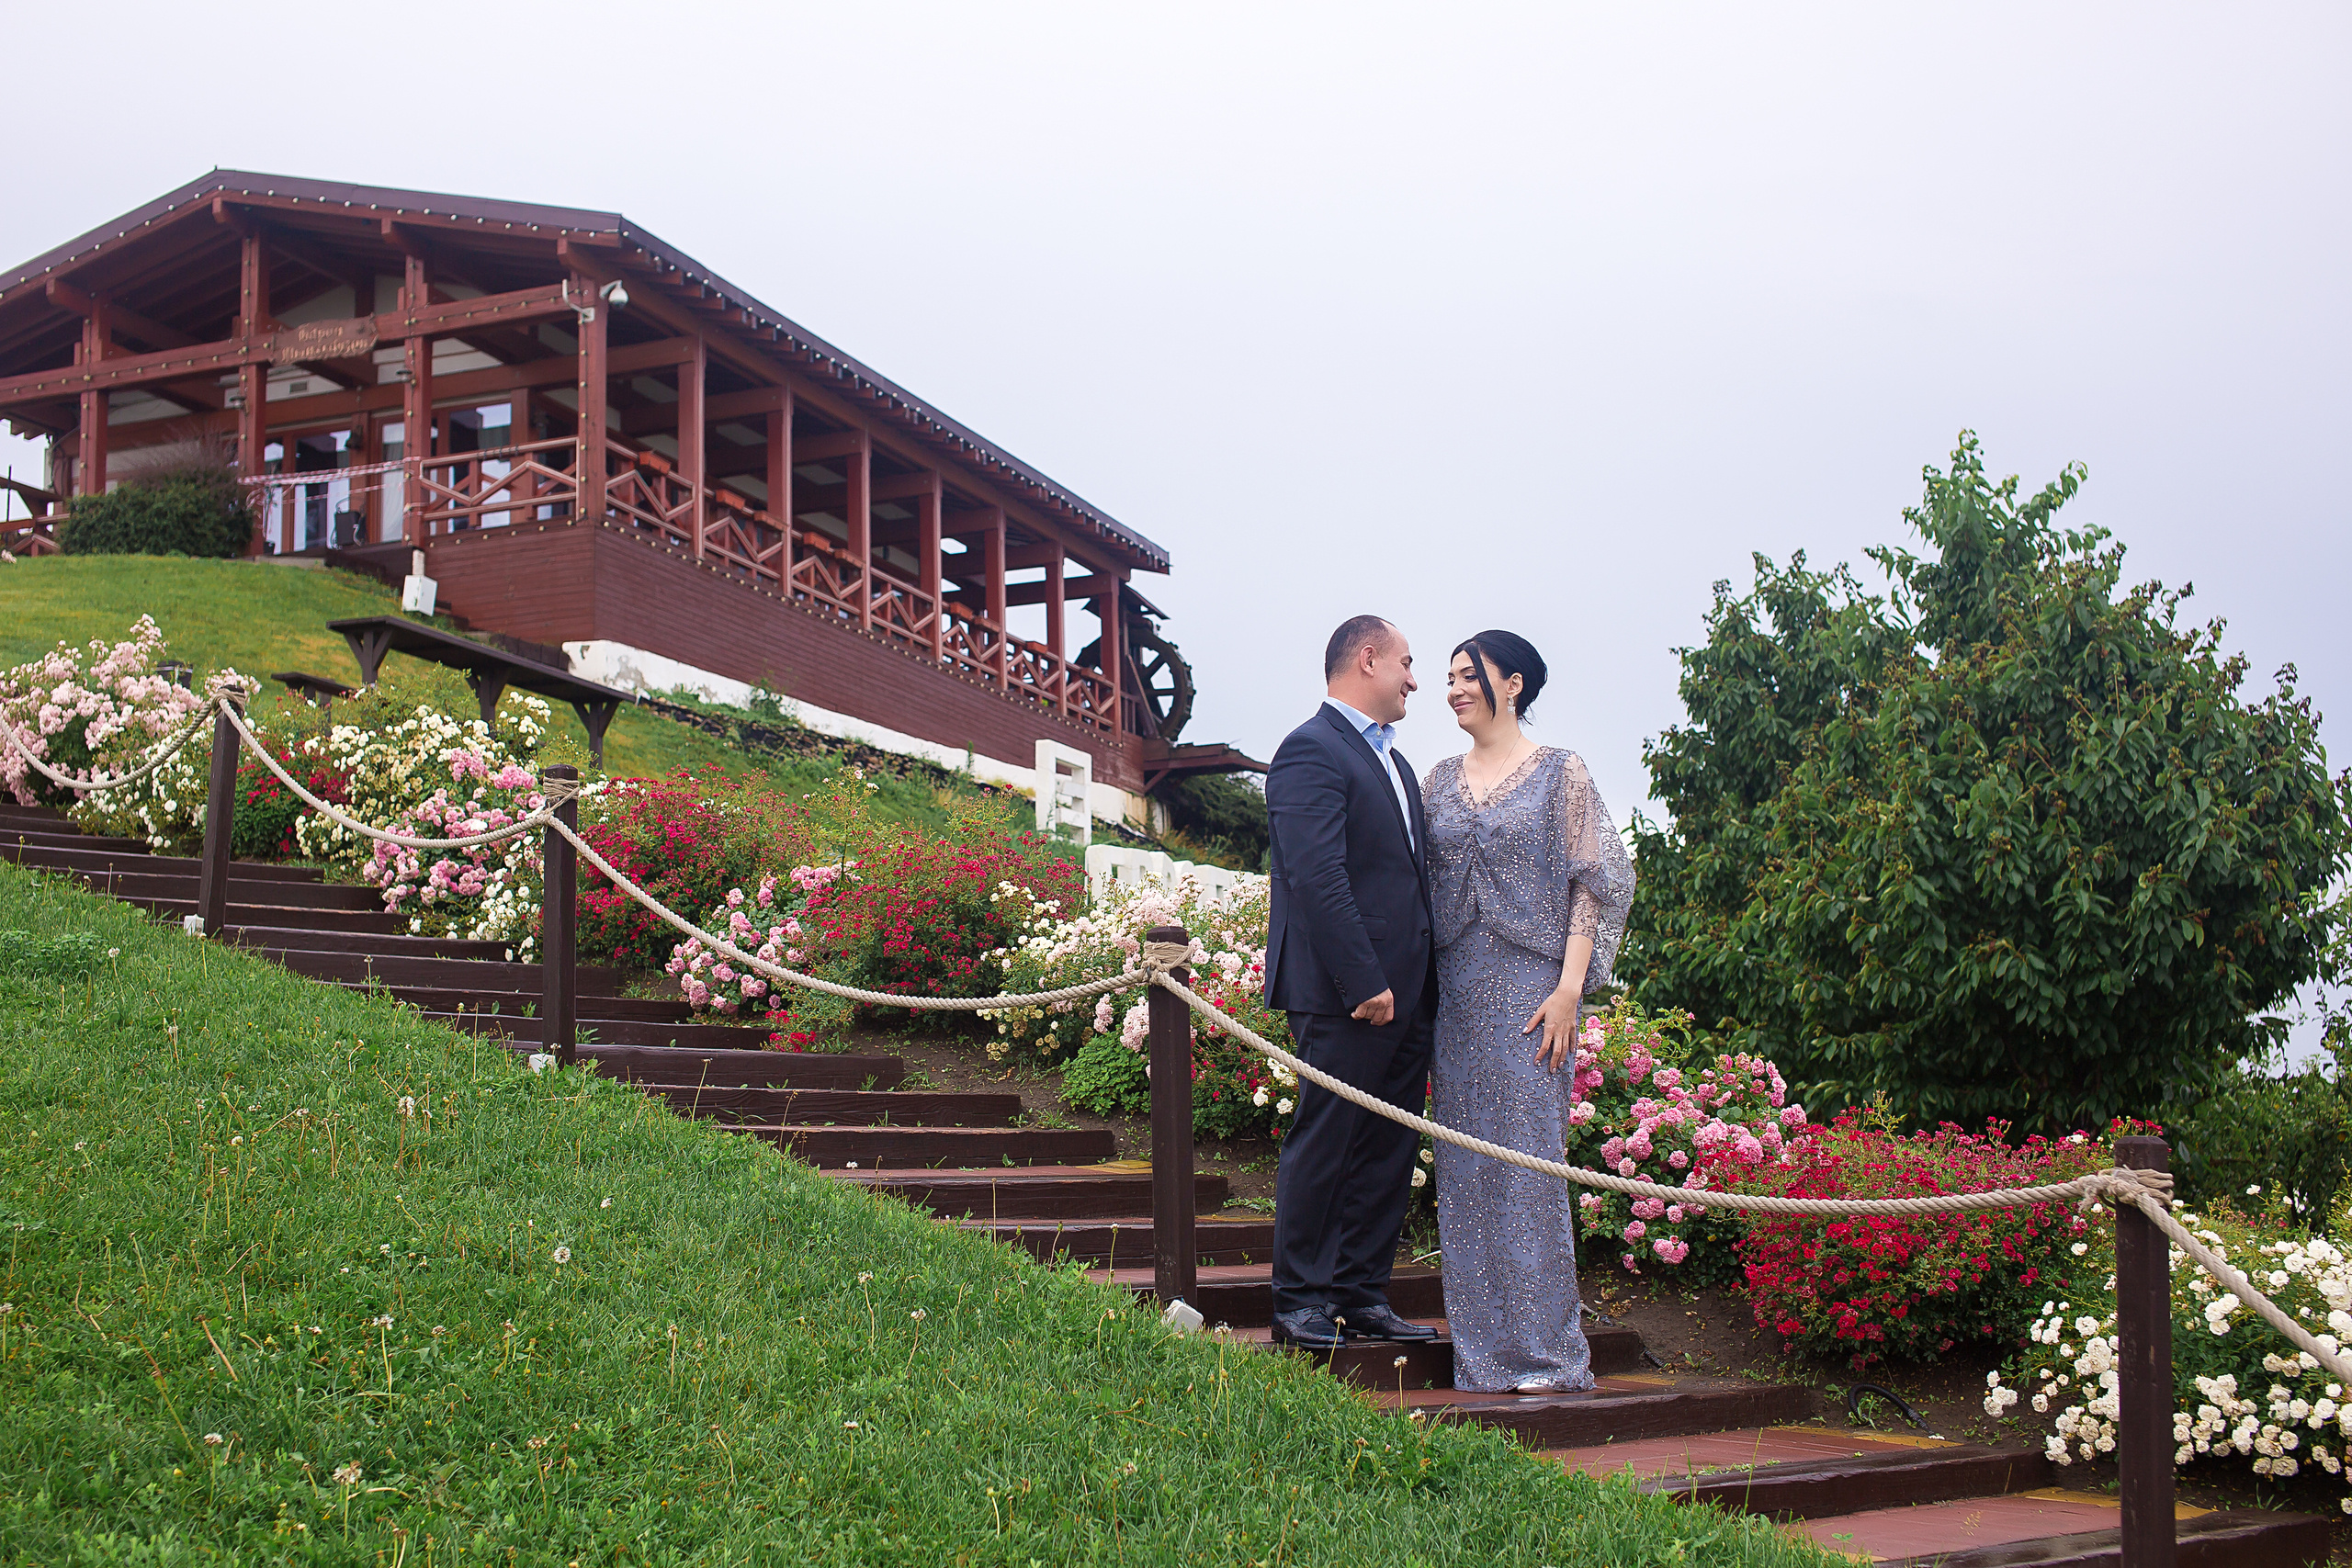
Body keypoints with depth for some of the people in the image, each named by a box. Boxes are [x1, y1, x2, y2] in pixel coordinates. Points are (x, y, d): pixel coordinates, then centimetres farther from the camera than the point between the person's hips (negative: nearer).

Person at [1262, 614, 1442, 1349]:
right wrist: (1364, 984, -22)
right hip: (1346, 995, -9)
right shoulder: (1312, 751, -10)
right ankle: (1300, 1303, 8)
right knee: (1325, 1145, -2)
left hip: (1406, 995, 9)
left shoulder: (1394, 762, 22)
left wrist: (1426, 986, 12)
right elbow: (1318, 879, -19)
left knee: (1386, 1151, 11)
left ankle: (1363, 1297, 19)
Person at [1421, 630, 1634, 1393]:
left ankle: (1543, 1349, 3)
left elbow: (1595, 882, -4)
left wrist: (1569, 988, -13)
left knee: (1527, 1157, -6)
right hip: (1457, 993, 5)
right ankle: (1482, 1350, 13)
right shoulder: (1441, 780, 13)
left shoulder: (1559, 772, 0)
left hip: (1531, 987, -5)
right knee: (1465, 1164, 5)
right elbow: (1425, 883, 15)